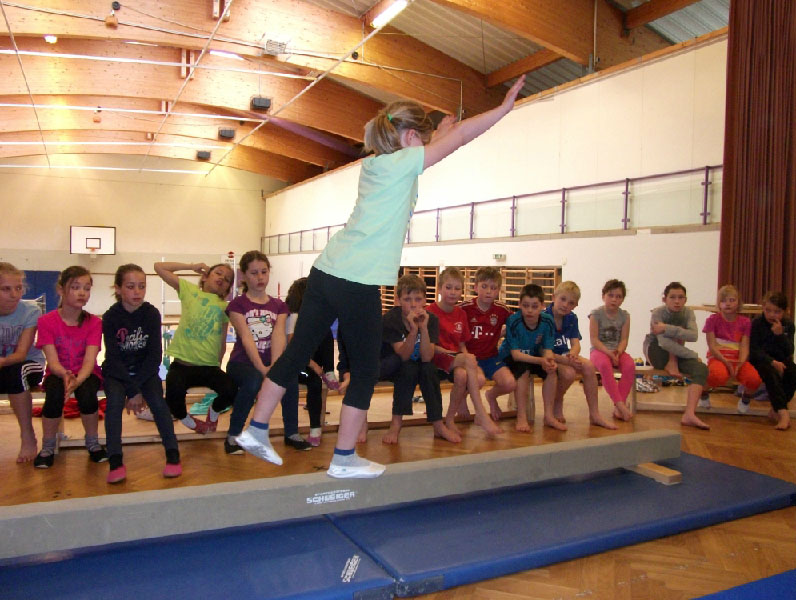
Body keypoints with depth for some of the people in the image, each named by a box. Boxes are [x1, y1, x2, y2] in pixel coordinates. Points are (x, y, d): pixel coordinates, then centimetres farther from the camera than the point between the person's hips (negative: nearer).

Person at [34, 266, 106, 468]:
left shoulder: (94, 322, -8)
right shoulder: (47, 321, -9)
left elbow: (89, 361, -19)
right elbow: (52, 361, -16)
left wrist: (77, 380, -40)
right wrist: (65, 375, -39)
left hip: (86, 374, 0)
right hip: (58, 373, 0)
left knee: (86, 392, -33)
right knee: (55, 393, -33)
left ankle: (92, 443, -7)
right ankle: (48, 447, -8)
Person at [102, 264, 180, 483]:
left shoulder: (151, 313, -9)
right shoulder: (110, 317, -13)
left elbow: (155, 355, -10)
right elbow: (113, 358, -17)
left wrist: (138, 386, -20)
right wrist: (132, 391, -23)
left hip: (145, 370, 1)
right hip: (116, 372, -1)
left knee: (158, 401, -24)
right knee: (115, 400, -29)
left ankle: (173, 455, -14)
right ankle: (115, 462, -25)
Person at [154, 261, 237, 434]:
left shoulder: (224, 307, 8)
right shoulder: (189, 290, 6)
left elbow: (222, 343, 10)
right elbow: (159, 267, 3)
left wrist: (217, 366, 8)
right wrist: (192, 266, 6)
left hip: (209, 367, 2)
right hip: (182, 363, -1)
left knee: (231, 391, -24)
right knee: (175, 396, -29)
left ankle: (213, 412, 14)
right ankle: (190, 422, 9)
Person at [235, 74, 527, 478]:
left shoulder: (376, 163, 15)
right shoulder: (400, 164, -7)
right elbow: (459, 136, -6)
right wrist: (505, 107, -1)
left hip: (325, 273, 9)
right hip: (358, 283, -9)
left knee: (298, 352, 15)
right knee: (365, 371, 5)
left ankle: (256, 430, 26)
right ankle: (344, 458, 14)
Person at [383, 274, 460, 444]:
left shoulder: (431, 319, -16)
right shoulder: (390, 319, -23)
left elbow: (427, 357, -25)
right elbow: (404, 356, -28)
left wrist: (423, 328, -38)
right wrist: (413, 329, -43)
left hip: (419, 364, 3)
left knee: (429, 369, -29)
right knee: (409, 368, -33)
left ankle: (438, 425, -16)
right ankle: (396, 423, -23)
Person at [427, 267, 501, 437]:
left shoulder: (461, 313, 14)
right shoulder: (431, 312, -5)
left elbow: (462, 344, 16)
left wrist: (466, 357, -4)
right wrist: (446, 352, -17)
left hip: (457, 358, 6)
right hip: (438, 358, -5)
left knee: (479, 378, -27)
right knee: (469, 359, -34)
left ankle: (450, 418, -1)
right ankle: (481, 415, -31)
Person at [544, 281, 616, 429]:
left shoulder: (572, 318, 2)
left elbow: (576, 344, -5)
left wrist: (572, 355, -31)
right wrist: (565, 361, -34)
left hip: (564, 354, 6)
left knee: (589, 366, -20)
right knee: (569, 372, -33)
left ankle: (594, 414, -12)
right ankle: (557, 404, -2)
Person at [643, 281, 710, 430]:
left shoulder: (688, 312, -8)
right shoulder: (658, 313, -20)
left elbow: (693, 336, -28)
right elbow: (664, 342, -34)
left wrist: (667, 328, -38)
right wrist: (694, 355, -31)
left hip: (676, 355, 4)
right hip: (656, 353, -4)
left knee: (702, 369, -27)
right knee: (678, 329, -26)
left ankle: (689, 414, -37)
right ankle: (672, 365, -12)